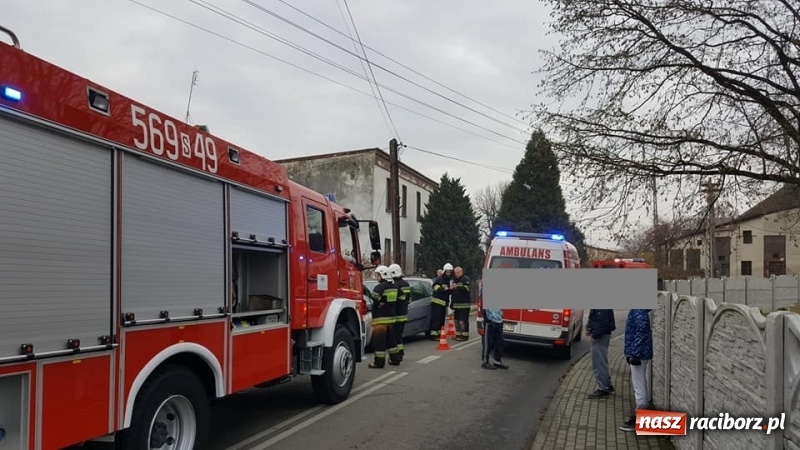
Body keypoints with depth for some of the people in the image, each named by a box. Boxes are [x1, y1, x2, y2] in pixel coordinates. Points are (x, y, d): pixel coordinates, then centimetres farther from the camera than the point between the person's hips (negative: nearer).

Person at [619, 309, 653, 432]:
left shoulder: (639, 311, -19)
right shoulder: (637, 309, 11)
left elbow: (641, 333, -24)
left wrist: (635, 354, -24)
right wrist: (631, 352, 23)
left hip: (639, 353, -10)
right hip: (638, 353, 10)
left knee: (639, 386, -3)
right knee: (638, 384, 18)